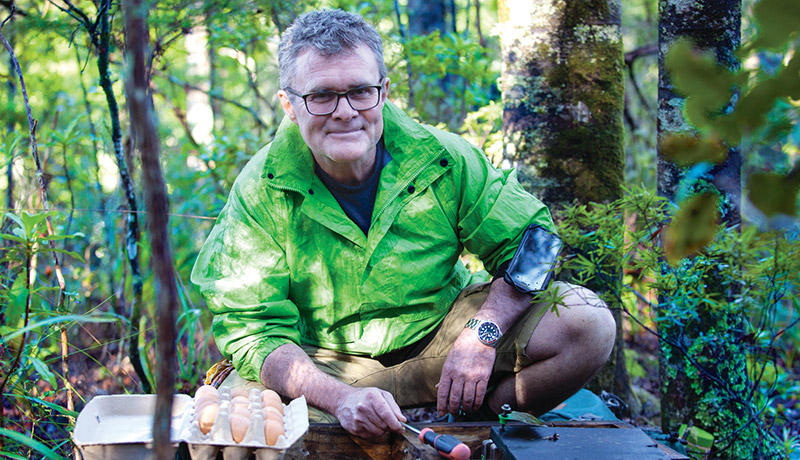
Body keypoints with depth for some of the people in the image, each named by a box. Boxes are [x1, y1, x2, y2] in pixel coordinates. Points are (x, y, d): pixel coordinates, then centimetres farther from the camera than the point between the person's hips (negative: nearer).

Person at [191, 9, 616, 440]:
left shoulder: (442, 160, -13)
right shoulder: (261, 191, -17)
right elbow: (253, 329, -19)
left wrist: (483, 332, -22)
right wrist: (340, 397, -36)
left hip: (441, 334, 1)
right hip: (325, 365, 0)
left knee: (588, 324, -19)